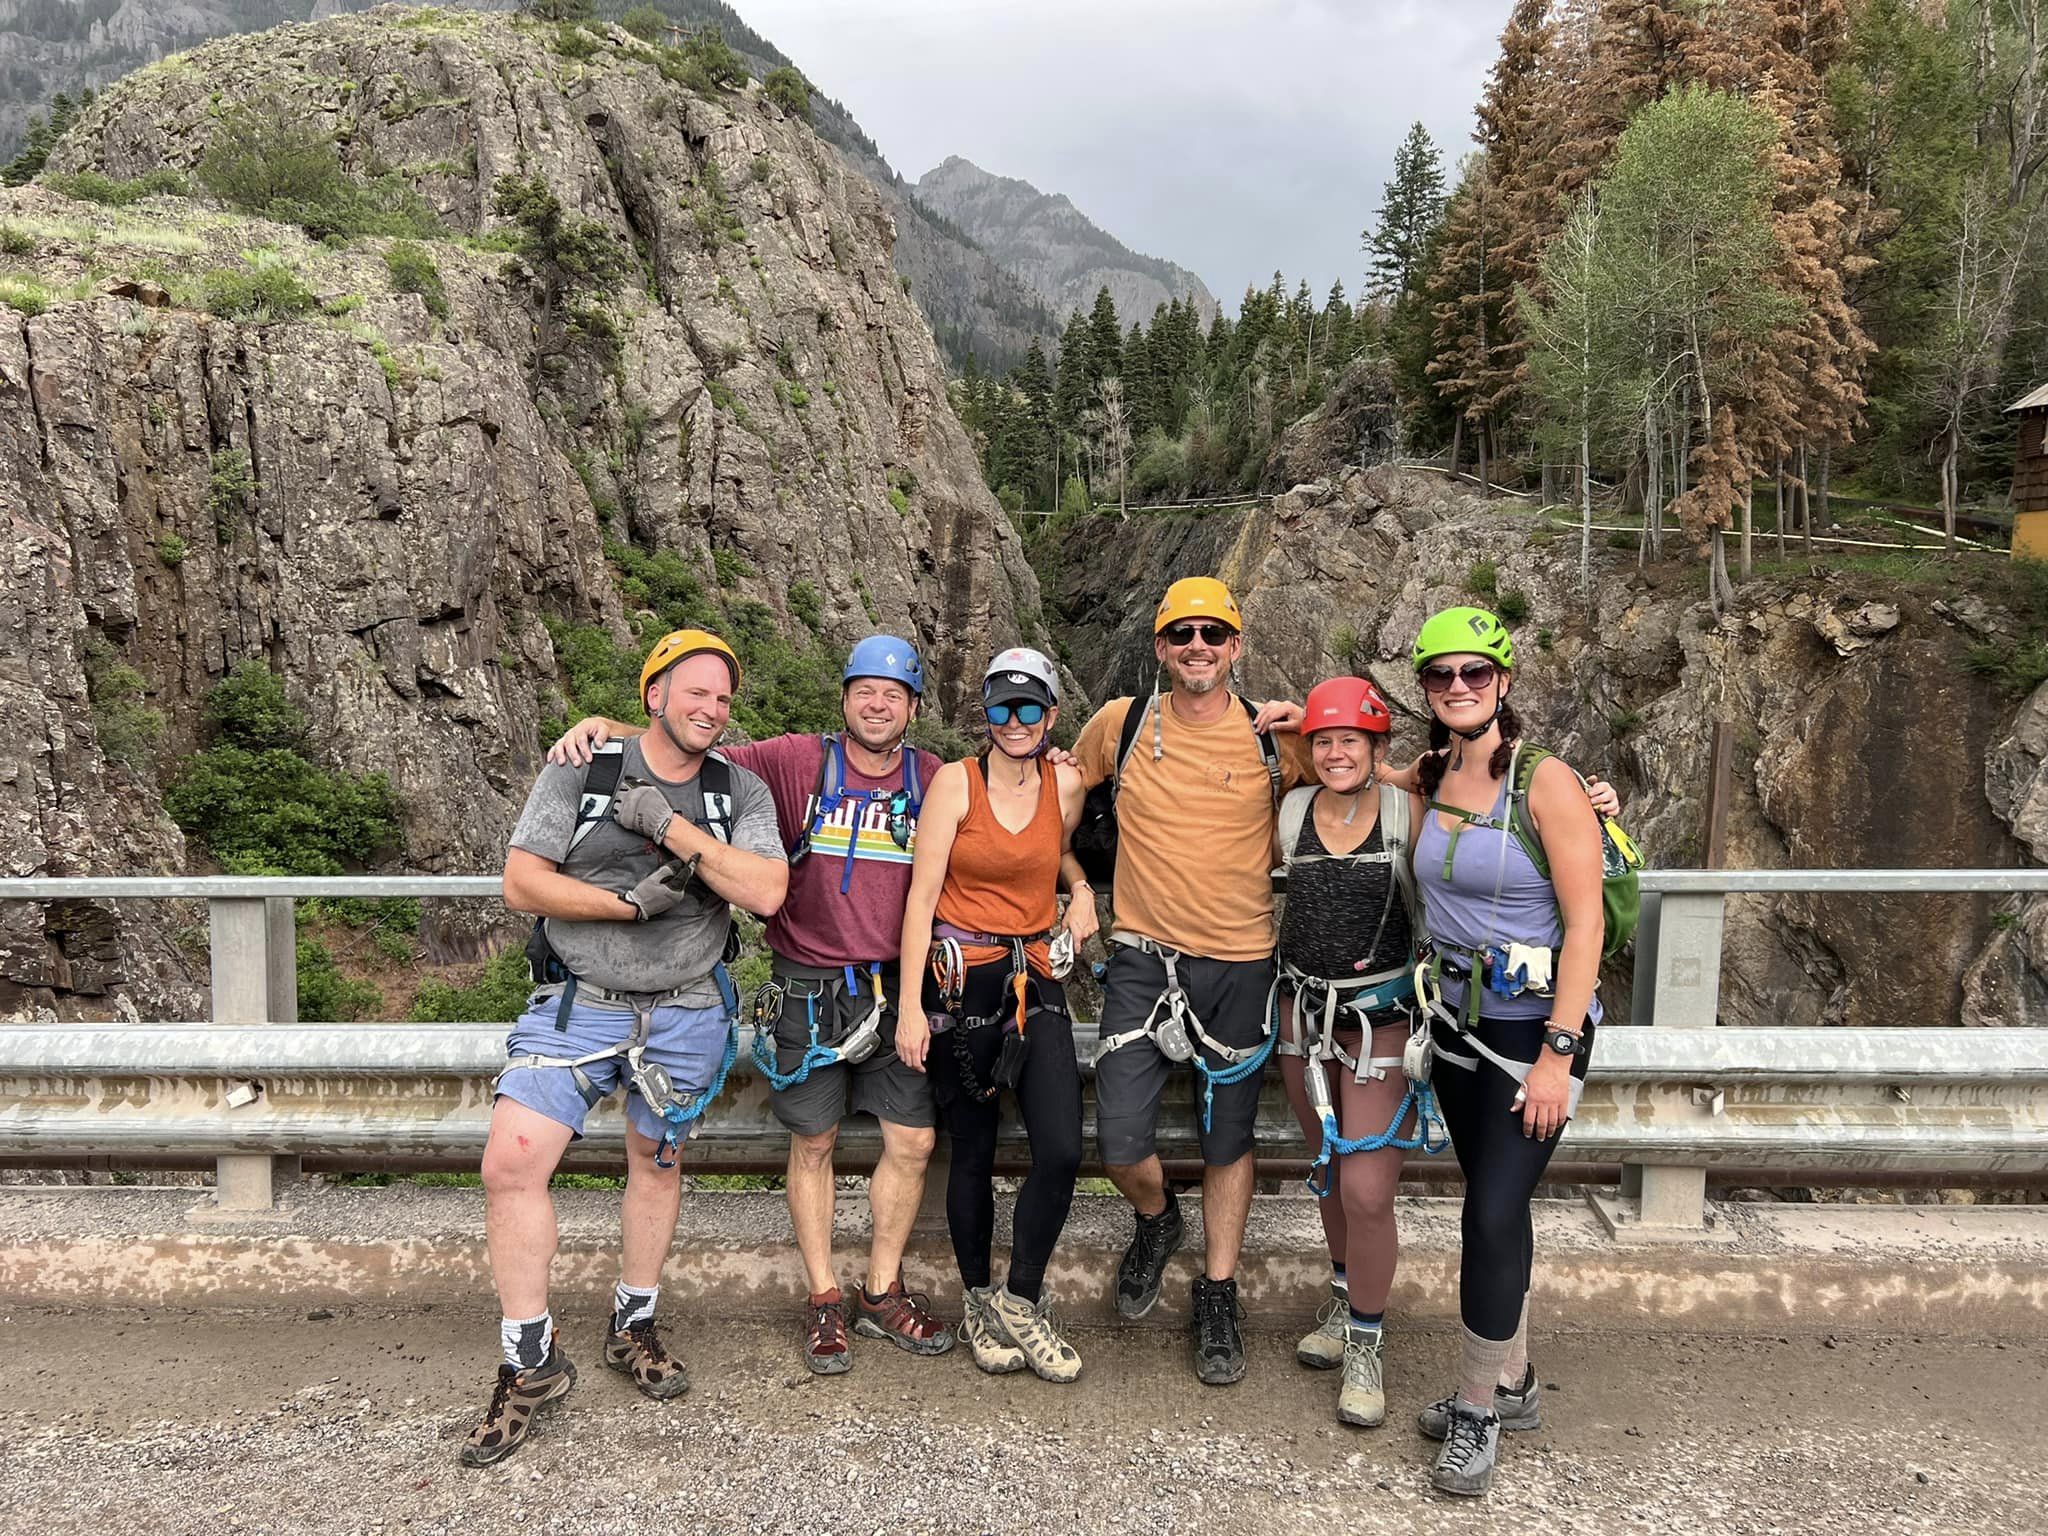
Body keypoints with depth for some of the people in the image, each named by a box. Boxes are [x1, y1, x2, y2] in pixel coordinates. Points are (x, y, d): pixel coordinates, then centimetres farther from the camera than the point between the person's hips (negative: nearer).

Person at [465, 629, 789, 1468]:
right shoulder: (580, 773, -4)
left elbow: (765, 892, -14)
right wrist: (631, 904, -19)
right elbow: (521, 881, -9)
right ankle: (531, 1360, 6)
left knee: (654, 1162, 15)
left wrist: (671, 826, -19)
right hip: (575, 1004, -1)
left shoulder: (740, 791, 0)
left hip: (684, 1014, 2)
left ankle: (632, 1327, 36)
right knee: (510, 1165, -11)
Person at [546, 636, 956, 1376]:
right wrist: (603, 725, -16)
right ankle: (825, 1301, 25)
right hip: (809, 986, -2)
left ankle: (882, 1293, 24)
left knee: (913, 1141, 5)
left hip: (895, 987, 2)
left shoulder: (935, 781, 2)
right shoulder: (798, 761, -6)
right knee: (813, 1144, 9)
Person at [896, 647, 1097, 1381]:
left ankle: (1021, 1300, 12)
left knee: (1061, 1150, -10)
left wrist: (1082, 892, 3)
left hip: (1034, 981, 3)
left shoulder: (1067, 784, 3)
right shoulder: (956, 781, -6)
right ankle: (979, 1305, 28)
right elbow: (922, 895, -7)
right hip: (959, 983, -2)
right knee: (973, 1153, 8)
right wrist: (910, 1006, -11)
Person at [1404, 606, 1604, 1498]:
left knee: (1494, 1211, -6)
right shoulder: (1429, 781, 4)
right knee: (1493, 1204, 14)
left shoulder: (1546, 781, -14)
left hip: (1537, 1023, -6)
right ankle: (1513, 1384, 31)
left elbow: (1586, 922, -15)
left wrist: (1558, 1053, -18)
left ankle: (1477, 1410, 11)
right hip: (1457, 1018, 6)